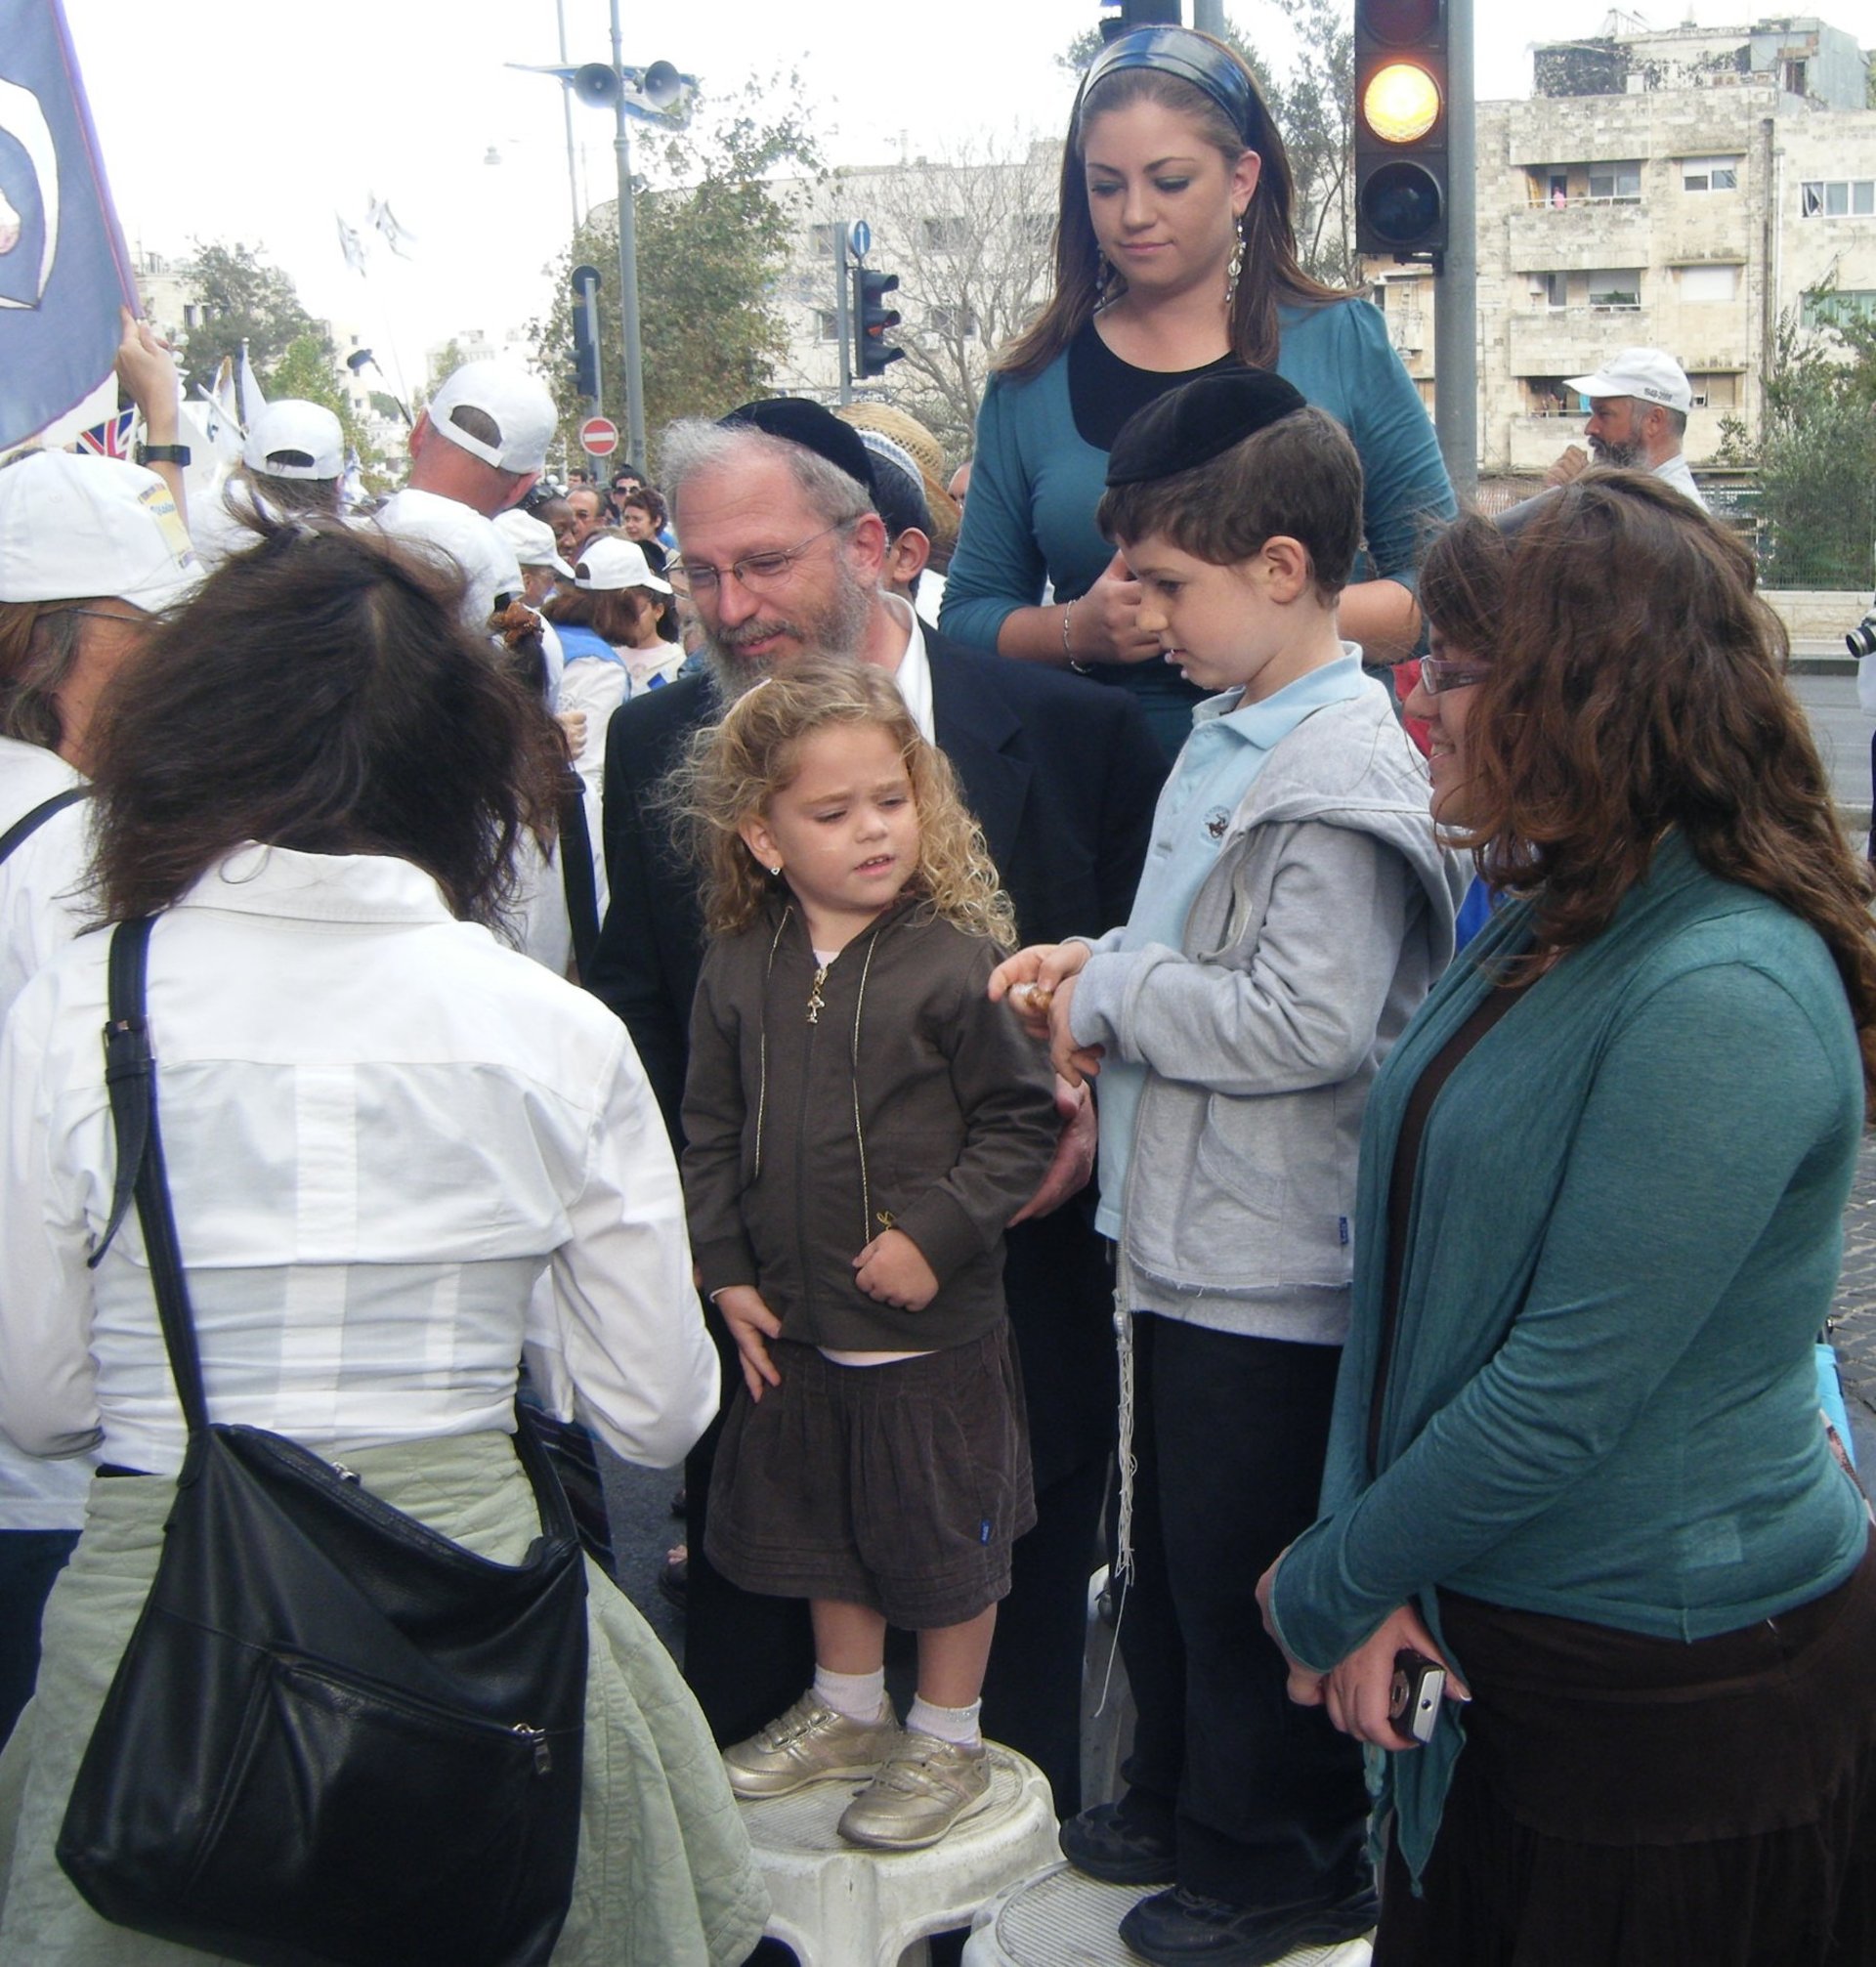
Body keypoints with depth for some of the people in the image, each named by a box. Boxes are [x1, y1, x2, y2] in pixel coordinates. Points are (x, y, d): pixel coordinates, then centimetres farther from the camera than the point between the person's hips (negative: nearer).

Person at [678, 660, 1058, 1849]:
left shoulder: (958, 960, -15)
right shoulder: (741, 971, 0)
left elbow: (1022, 1120, -12)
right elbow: (711, 1135, 7)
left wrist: (935, 1234, -19)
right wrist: (726, 1271, 2)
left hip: (937, 1326, -5)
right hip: (795, 1322, 5)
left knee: (945, 1532, 9)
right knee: (820, 1522, 21)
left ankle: (948, 1742, 29)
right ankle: (848, 1709, 42)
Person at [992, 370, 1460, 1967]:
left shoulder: (1340, 776, -21)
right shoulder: (1233, 734, 9)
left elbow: (1308, 1022, -28)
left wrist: (1114, 997, -17)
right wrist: (1104, 962, 3)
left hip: (1271, 1271, -10)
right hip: (1189, 1237, 10)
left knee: (1252, 1576, 7)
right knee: (1174, 1549, 23)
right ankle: (1180, 1799, 42)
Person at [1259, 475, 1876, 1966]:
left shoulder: (1724, 998, -25)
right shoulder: (1543, 928, 5)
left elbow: (1569, 1387, -25)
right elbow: (1410, 1253, 4)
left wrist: (1326, 1589, -13)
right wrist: (1368, 1567, -6)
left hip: (1676, 1684, -8)